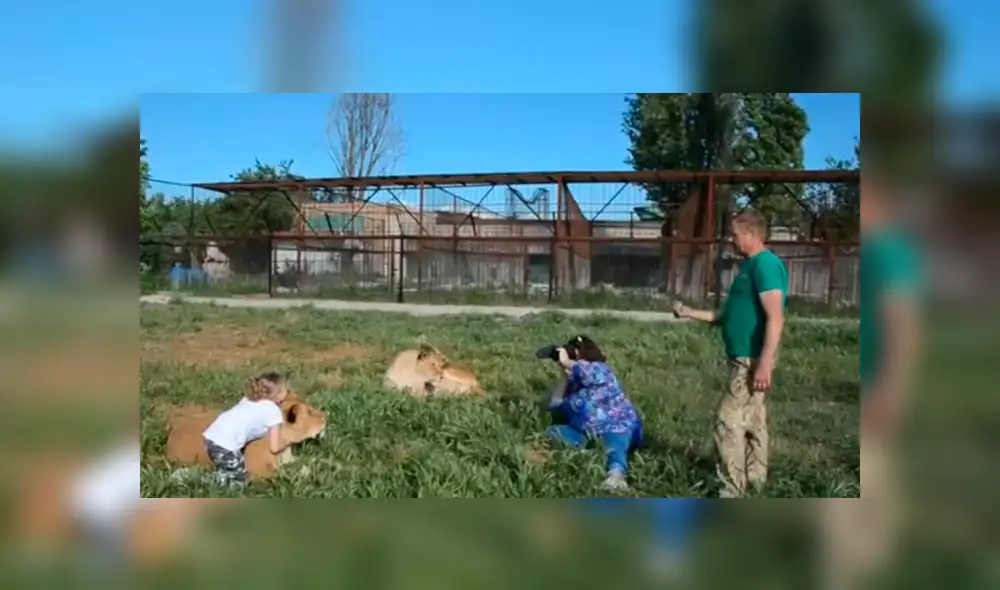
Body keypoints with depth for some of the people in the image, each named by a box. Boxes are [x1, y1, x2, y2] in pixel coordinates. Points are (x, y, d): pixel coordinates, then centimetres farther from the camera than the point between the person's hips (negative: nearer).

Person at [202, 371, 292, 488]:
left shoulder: (250, 399, 22)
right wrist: (286, 442, 21)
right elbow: (274, 448, 2)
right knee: (239, 482, 9)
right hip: (225, 445, -8)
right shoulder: (273, 410, 2)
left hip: (211, 437, 8)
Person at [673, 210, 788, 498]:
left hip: (753, 360, -10)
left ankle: (732, 490, -1)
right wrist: (691, 313, 19)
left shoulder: (765, 264, -16)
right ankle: (754, 482, 24)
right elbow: (731, 315, 22)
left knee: (729, 420, -8)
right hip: (745, 358, 10)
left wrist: (764, 363, -27)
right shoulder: (749, 265, 16)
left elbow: (775, 318, -23)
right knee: (752, 421, 15)